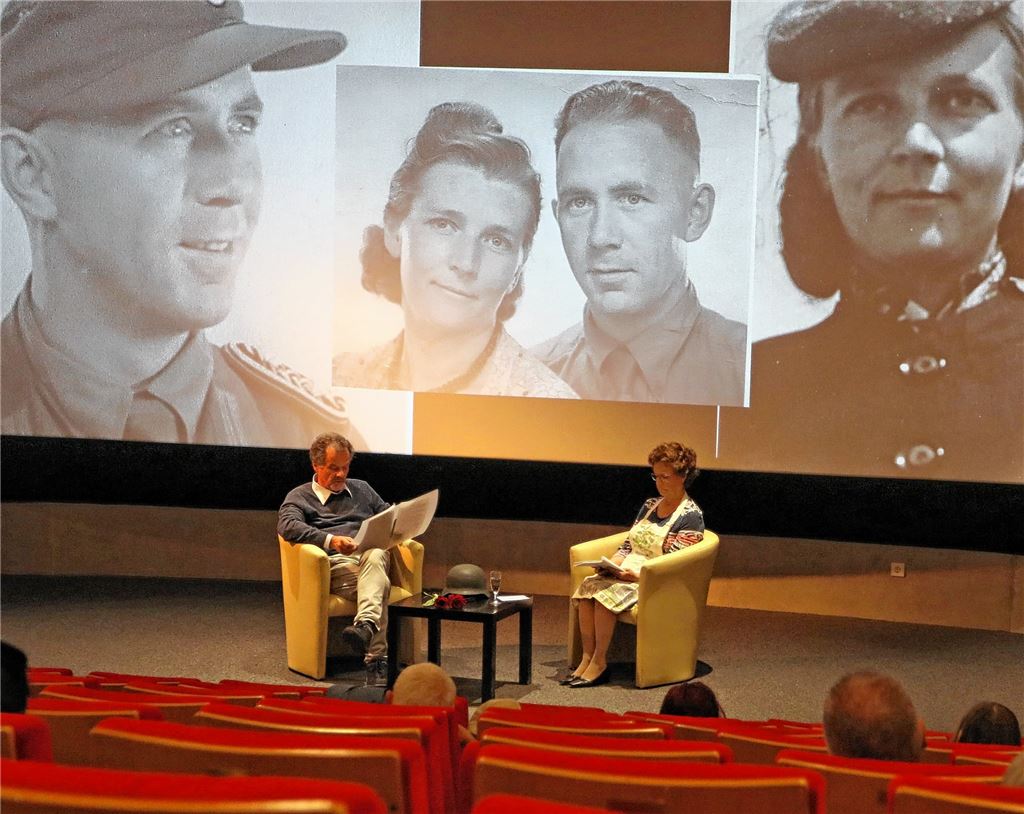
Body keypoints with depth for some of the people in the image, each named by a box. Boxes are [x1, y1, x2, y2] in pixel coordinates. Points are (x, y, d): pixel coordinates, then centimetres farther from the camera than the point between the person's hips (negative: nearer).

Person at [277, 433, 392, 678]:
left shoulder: (362, 489, 31)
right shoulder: (299, 497, 14)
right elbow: (287, 526, -7)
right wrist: (330, 540, -23)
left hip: (372, 555, 3)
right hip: (336, 564, -3)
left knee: (375, 556, -39)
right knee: (380, 583, -37)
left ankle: (365, 624, -61)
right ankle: (377, 656, -48)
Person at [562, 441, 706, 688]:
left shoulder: (690, 516, -4)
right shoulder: (650, 505, 19)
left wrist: (639, 575, -23)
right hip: (628, 573, 7)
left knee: (608, 592, -32)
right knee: (589, 586, -24)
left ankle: (599, 663, -25)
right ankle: (587, 658, -26)